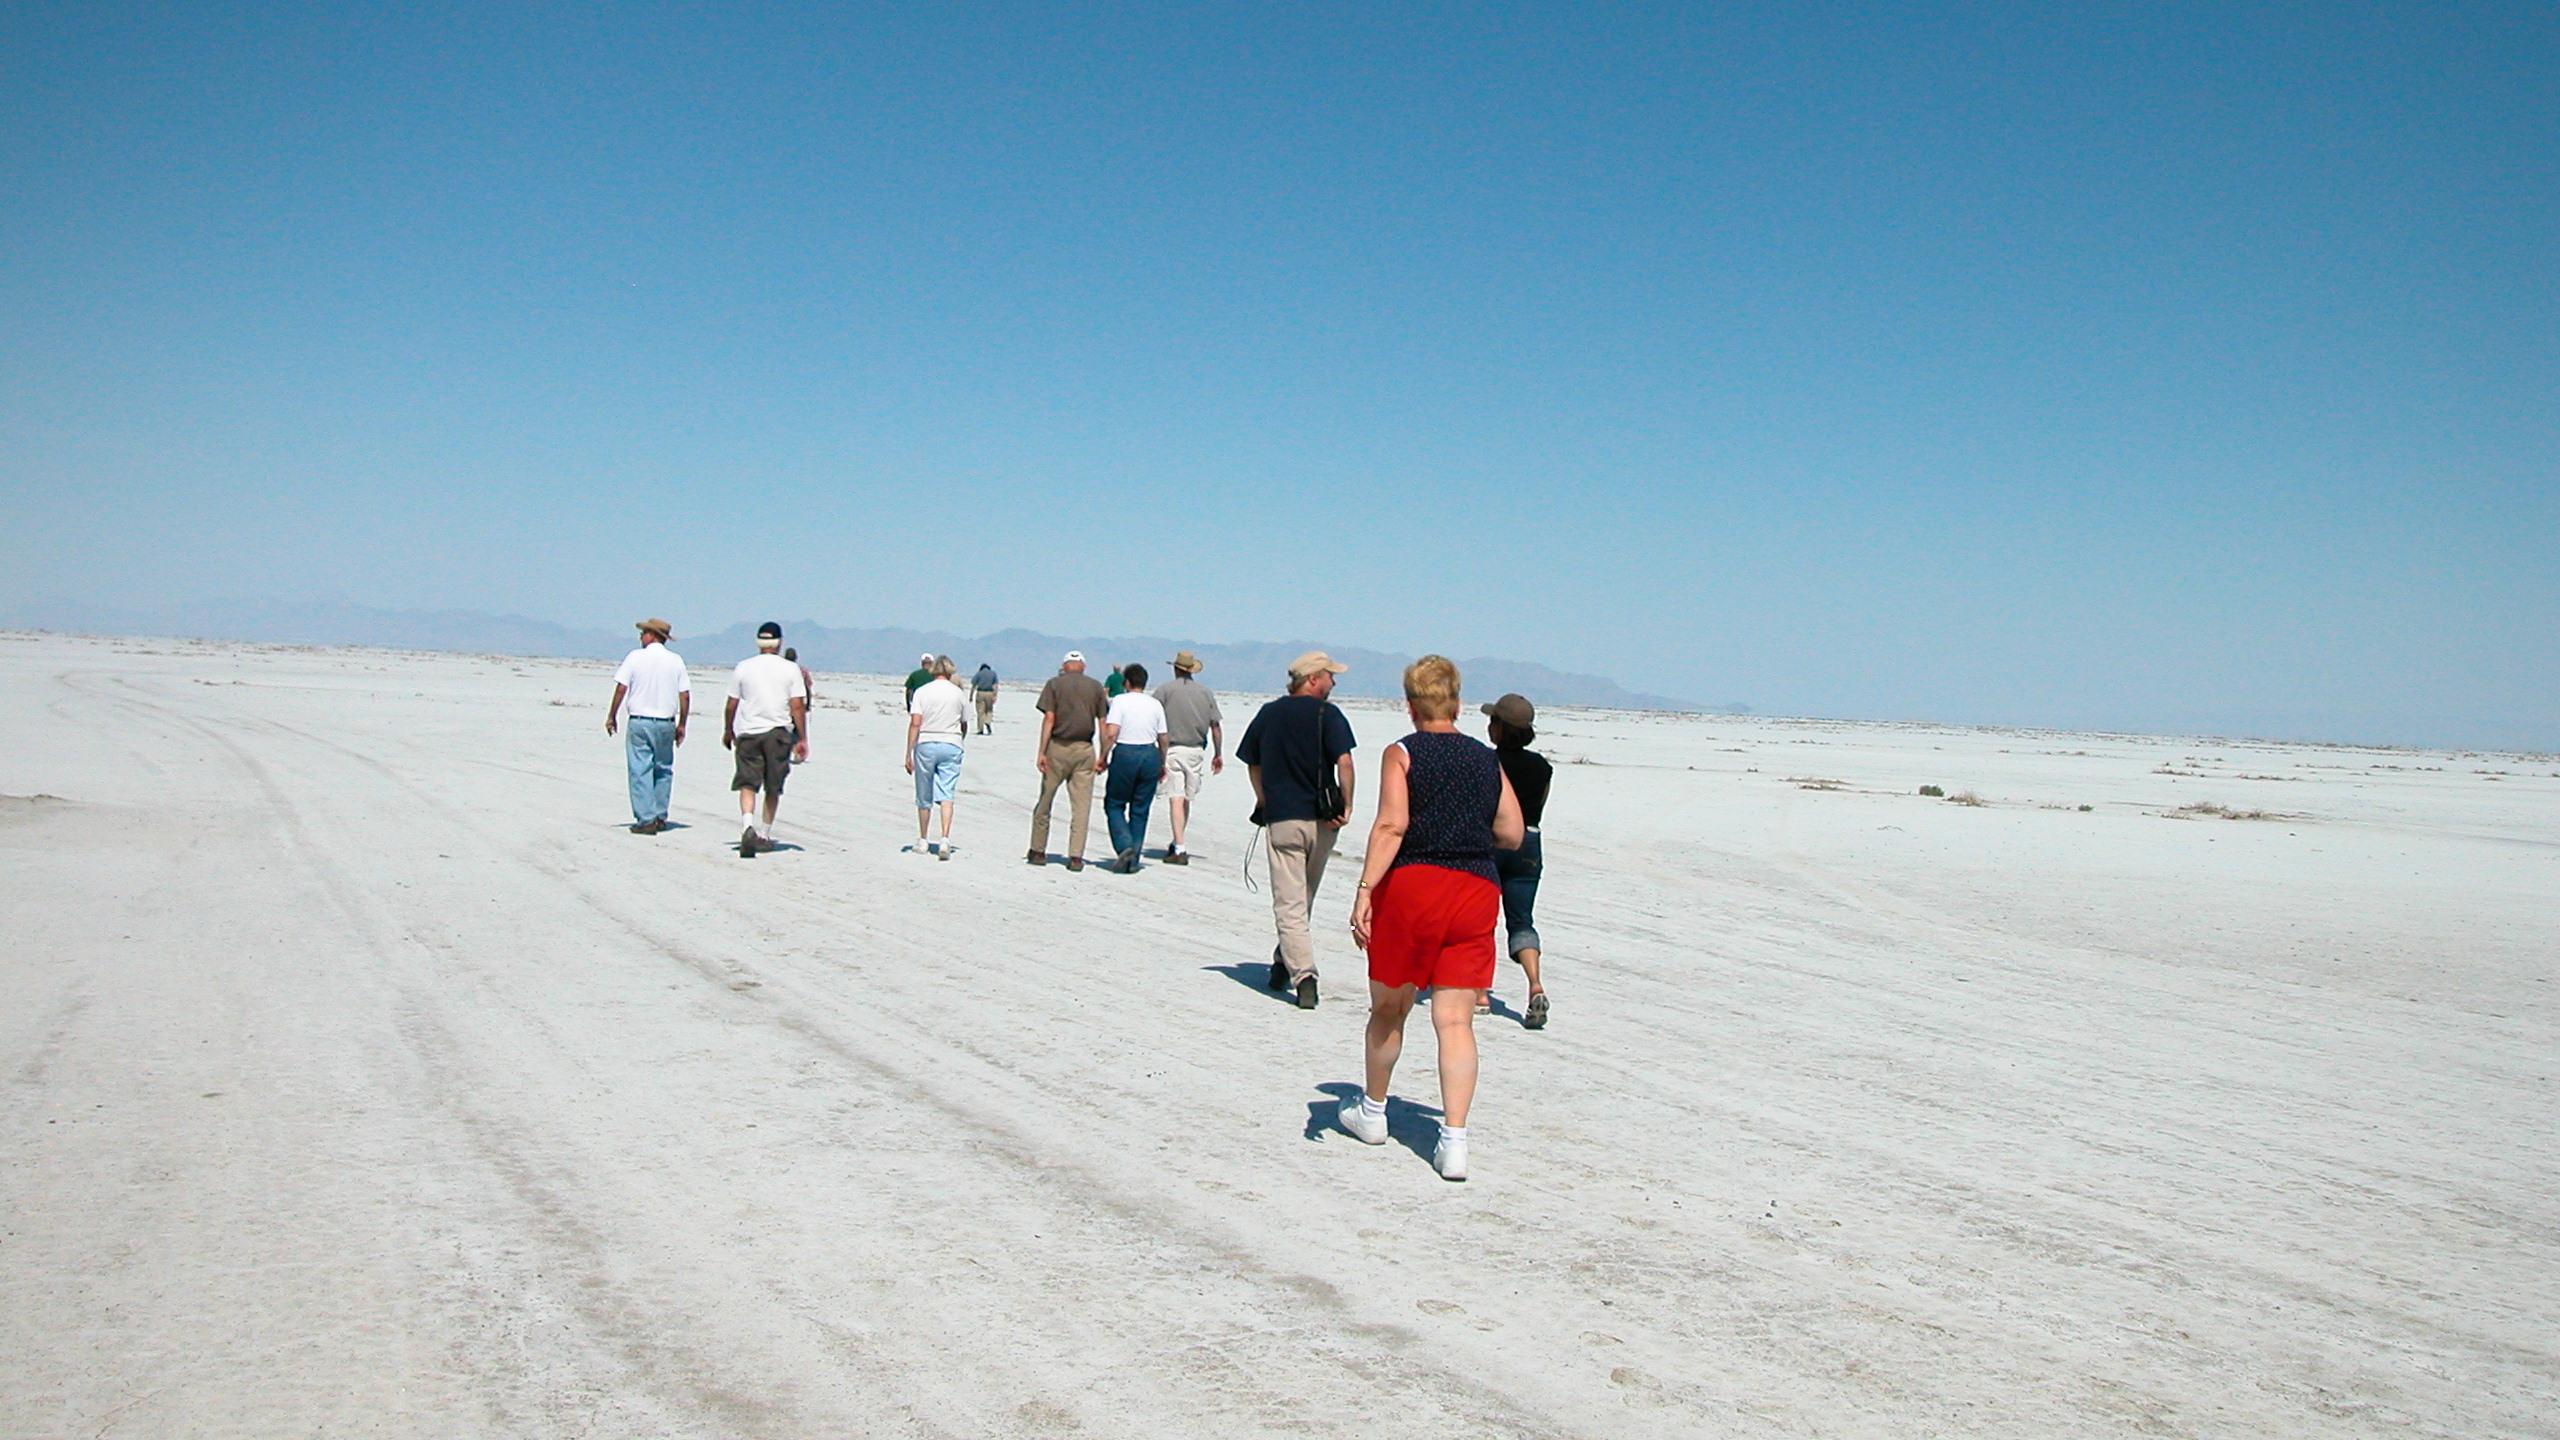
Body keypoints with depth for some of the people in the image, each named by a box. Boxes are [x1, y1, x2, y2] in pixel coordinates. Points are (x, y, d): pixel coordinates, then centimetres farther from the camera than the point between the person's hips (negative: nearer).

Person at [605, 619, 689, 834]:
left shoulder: (635, 657, -3)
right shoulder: (676, 660, 3)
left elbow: (621, 689, -6)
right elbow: (685, 695, 1)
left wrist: (611, 716, 4)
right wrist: (681, 725, 9)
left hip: (640, 722, -2)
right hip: (666, 723, 3)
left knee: (640, 770, 0)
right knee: (663, 770, 15)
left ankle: (646, 819, -3)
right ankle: (660, 816, 17)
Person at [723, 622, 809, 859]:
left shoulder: (743, 668, 2)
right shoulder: (790, 669, -1)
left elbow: (732, 704, 6)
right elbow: (797, 706, -4)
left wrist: (727, 731, 20)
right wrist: (802, 739, 2)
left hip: (748, 732, 0)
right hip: (779, 732, 0)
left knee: (747, 783, 0)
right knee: (773, 788, 12)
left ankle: (747, 826, -24)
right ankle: (764, 835, 17)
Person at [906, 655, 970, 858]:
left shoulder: (922, 691, -3)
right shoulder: (958, 694, 4)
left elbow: (915, 724, -10)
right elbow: (964, 726, 13)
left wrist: (909, 753, -7)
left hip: (926, 744, 0)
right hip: (951, 745, 1)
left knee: (924, 796, 11)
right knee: (947, 794, -4)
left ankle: (922, 841, 22)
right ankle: (945, 839, -20)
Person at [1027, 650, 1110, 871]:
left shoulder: (1054, 683, 0)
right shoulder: (1095, 686, 5)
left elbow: (1049, 719, -7)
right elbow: (1103, 722, 3)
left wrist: (1041, 751, -7)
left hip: (1058, 747, -1)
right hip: (1085, 749, 1)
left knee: (1045, 801, 11)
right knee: (1081, 806, 3)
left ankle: (1038, 852, 18)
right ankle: (1075, 857, -1)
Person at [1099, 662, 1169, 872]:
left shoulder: (1120, 701, -5)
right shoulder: (1156, 704, 7)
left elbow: (1111, 734, -14)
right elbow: (1163, 739, 7)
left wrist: (1103, 757, -4)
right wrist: (1162, 764, 18)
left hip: (1125, 754, -4)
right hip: (1150, 756, 4)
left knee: (1114, 805, 10)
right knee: (1140, 810, 9)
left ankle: (1125, 846, -11)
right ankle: (1133, 861, 10)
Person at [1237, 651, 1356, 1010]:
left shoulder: (1268, 714, 8)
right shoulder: (1327, 714, -4)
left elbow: (1253, 764, 15)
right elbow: (1344, 761, -16)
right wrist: (1346, 806, -7)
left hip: (1281, 819, 0)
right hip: (1322, 819, 0)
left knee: (1289, 904, -2)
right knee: (1304, 899, 19)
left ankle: (1303, 975, -17)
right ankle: (1283, 965, 28)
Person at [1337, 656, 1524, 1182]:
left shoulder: (1402, 754, -1)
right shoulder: (1487, 759, 11)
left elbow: (1392, 825, -14)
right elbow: (1512, 833, 10)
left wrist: (1365, 891, -17)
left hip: (1413, 884, -3)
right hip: (1478, 890, 3)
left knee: (1388, 1009, 16)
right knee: (1456, 1021, 2)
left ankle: (1372, 1112, 33)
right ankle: (1454, 1141, -6)